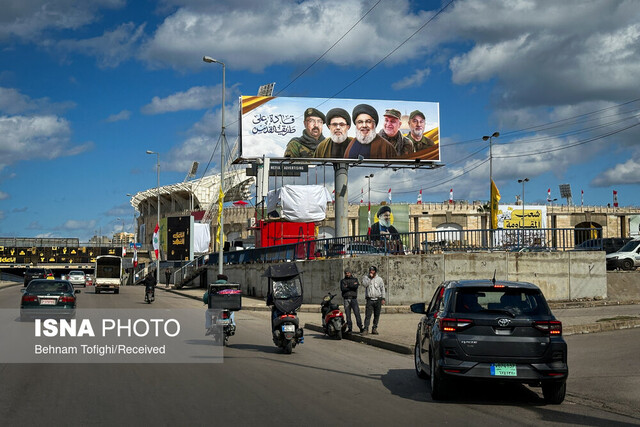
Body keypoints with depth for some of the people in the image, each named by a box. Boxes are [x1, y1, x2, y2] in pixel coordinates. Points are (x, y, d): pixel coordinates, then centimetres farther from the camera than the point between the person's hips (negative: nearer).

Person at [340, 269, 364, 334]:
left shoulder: (355, 279, 12)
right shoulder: (342, 281, 13)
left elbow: (356, 286, -9)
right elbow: (342, 289, -6)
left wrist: (348, 286, -7)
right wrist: (352, 285, -6)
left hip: (353, 299, -1)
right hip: (346, 299, 1)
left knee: (357, 313, -10)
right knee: (347, 314, 0)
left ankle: (361, 328, -9)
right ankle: (349, 328, 5)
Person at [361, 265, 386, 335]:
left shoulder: (379, 279, 8)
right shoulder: (366, 277, 6)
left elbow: (382, 289, 9)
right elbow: (364, 284, -13)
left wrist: (383, 299, 2)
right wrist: (370, 277, -13)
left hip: (378, 299, 2)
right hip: (369, 300, -2)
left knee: (377, 315, 4)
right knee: (368, 315, -10)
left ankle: (374, 329, 11)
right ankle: (366, 329, -11)